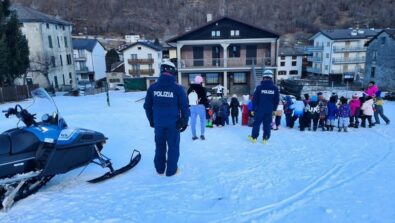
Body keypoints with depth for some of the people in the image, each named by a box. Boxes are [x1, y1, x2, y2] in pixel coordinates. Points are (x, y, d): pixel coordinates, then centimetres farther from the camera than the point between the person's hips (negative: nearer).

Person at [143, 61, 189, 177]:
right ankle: (171, 170, 19)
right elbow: (184, 107, -9)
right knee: (173, 146, 11)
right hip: (173, 123, -3)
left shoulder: (153, 87, -1)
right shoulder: (177, 88, -11)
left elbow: (147, 106, 5)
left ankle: (160, 169, 29)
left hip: (158, 123, 3)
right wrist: (185, 121, 3)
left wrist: (151, 120, 18)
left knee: (160, 145, 19)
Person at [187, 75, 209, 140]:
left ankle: (194, 135, 10)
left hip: (192, 107, 4)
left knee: (193, 121, 6)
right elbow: (205, 98, -7)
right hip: (200, 106, -4)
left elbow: (187, 98, 13)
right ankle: (202, 134, 3)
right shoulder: (202, 89, -7)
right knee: (202, 120, 7)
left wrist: (189, 106, 19)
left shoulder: (190, 89, 9)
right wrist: (207, 106, 2)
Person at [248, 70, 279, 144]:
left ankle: (254, 137, 16)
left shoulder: (259, 87, -6)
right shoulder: (275, 88, 1)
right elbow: (277, 100, 7)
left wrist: (253, 109, 5)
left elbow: (255, 99, -3)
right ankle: (265, 139, 13)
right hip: (269, 110, 2)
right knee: (267, 124, 8)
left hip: (260, 109, -1)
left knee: (257, 123, 9)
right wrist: (274, 109, 16)